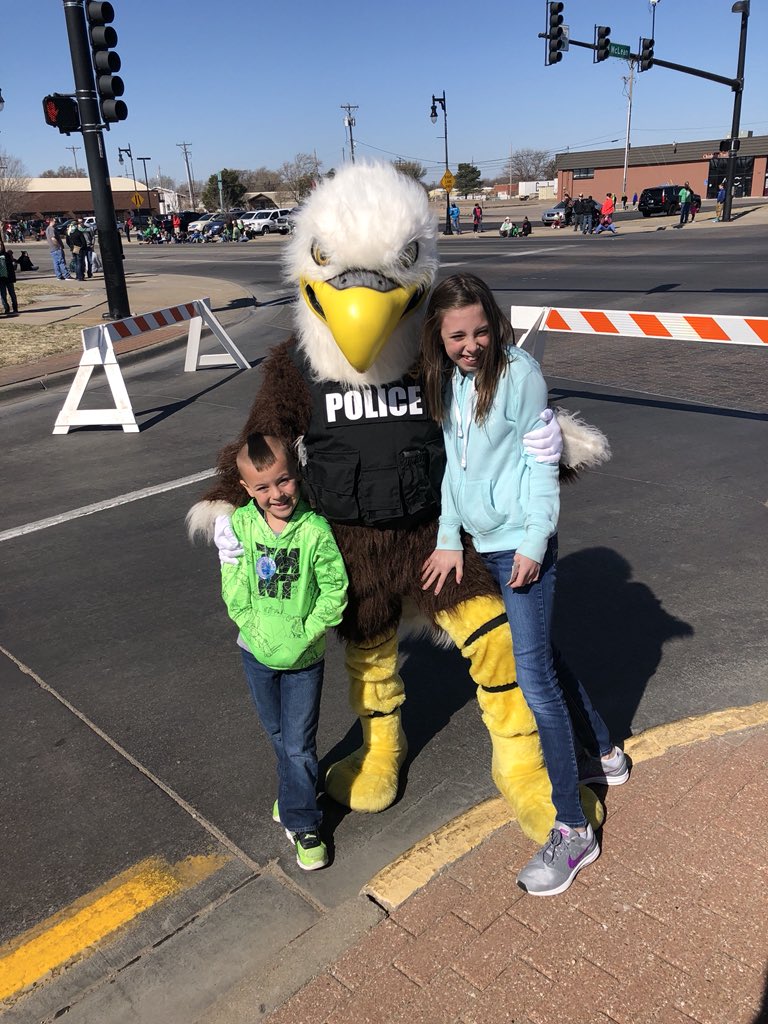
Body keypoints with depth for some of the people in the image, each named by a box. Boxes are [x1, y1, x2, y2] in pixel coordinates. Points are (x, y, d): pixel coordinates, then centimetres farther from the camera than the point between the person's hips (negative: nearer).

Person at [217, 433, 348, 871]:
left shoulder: (315, 530, -21)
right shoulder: (240, 524, -12)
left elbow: (335, 589, -15)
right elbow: (234, 585, -6)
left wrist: (305, 634, -16)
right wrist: (252, 627, -13)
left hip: (303, 657, -3)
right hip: (257, 652, 4)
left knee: (298, 745, 4)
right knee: (278, 735, 22)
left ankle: (303, 824, 23)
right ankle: (297, 793, 48)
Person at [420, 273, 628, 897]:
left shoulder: (519, 371, -13)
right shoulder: (447, 379, 6)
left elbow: (542, 462, -11)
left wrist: (535, 542, -14)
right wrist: (449, 539, 7)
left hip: (522, 543, -7)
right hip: (479, 543, 7)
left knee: (534, 677, -6)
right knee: (542, 656, 19)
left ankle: (572, 829, 7)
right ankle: (604, 756, 41)